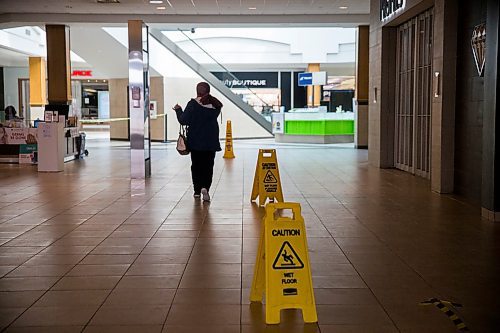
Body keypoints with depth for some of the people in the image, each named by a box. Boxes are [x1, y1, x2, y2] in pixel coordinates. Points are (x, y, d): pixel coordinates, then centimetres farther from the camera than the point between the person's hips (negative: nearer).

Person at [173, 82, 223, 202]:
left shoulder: (193, 104, -12)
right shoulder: (215, 104, -2)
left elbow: (184, 120, -14)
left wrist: (178, 110, 2)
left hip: (196, 141, -1)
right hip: (211, 141, 1)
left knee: (196, 165, 12)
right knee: (208, 166, 5)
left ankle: (197, 190, 15)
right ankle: (205, 187, -15)